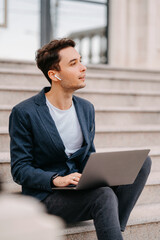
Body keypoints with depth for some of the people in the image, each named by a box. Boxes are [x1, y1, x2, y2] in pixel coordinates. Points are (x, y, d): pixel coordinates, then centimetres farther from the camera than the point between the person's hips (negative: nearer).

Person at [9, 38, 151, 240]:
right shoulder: (24, 113, -8)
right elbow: (20, 169, -8)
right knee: (104, 196, -35)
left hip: (81, 191, 7)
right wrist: (57, 180, -26)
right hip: (45, 196, -7)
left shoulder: (86, 108, 11)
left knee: (143, 161, -11)